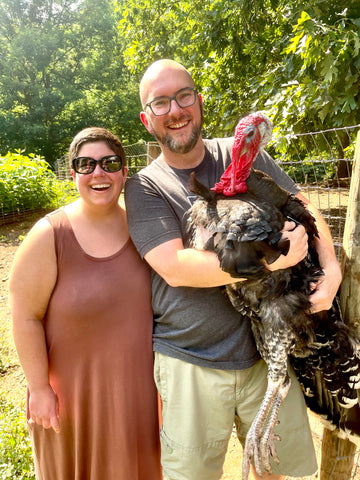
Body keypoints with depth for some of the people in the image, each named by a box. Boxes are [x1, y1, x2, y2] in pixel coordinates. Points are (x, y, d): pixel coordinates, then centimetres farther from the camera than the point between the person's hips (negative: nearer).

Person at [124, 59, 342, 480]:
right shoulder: (144, 187, -6)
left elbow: (303, 208, 6)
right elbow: (176, 268, -19)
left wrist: (331, 268, -12)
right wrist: (273, 259, -23)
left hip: (265, 349, 3)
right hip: (191, 363, -2)